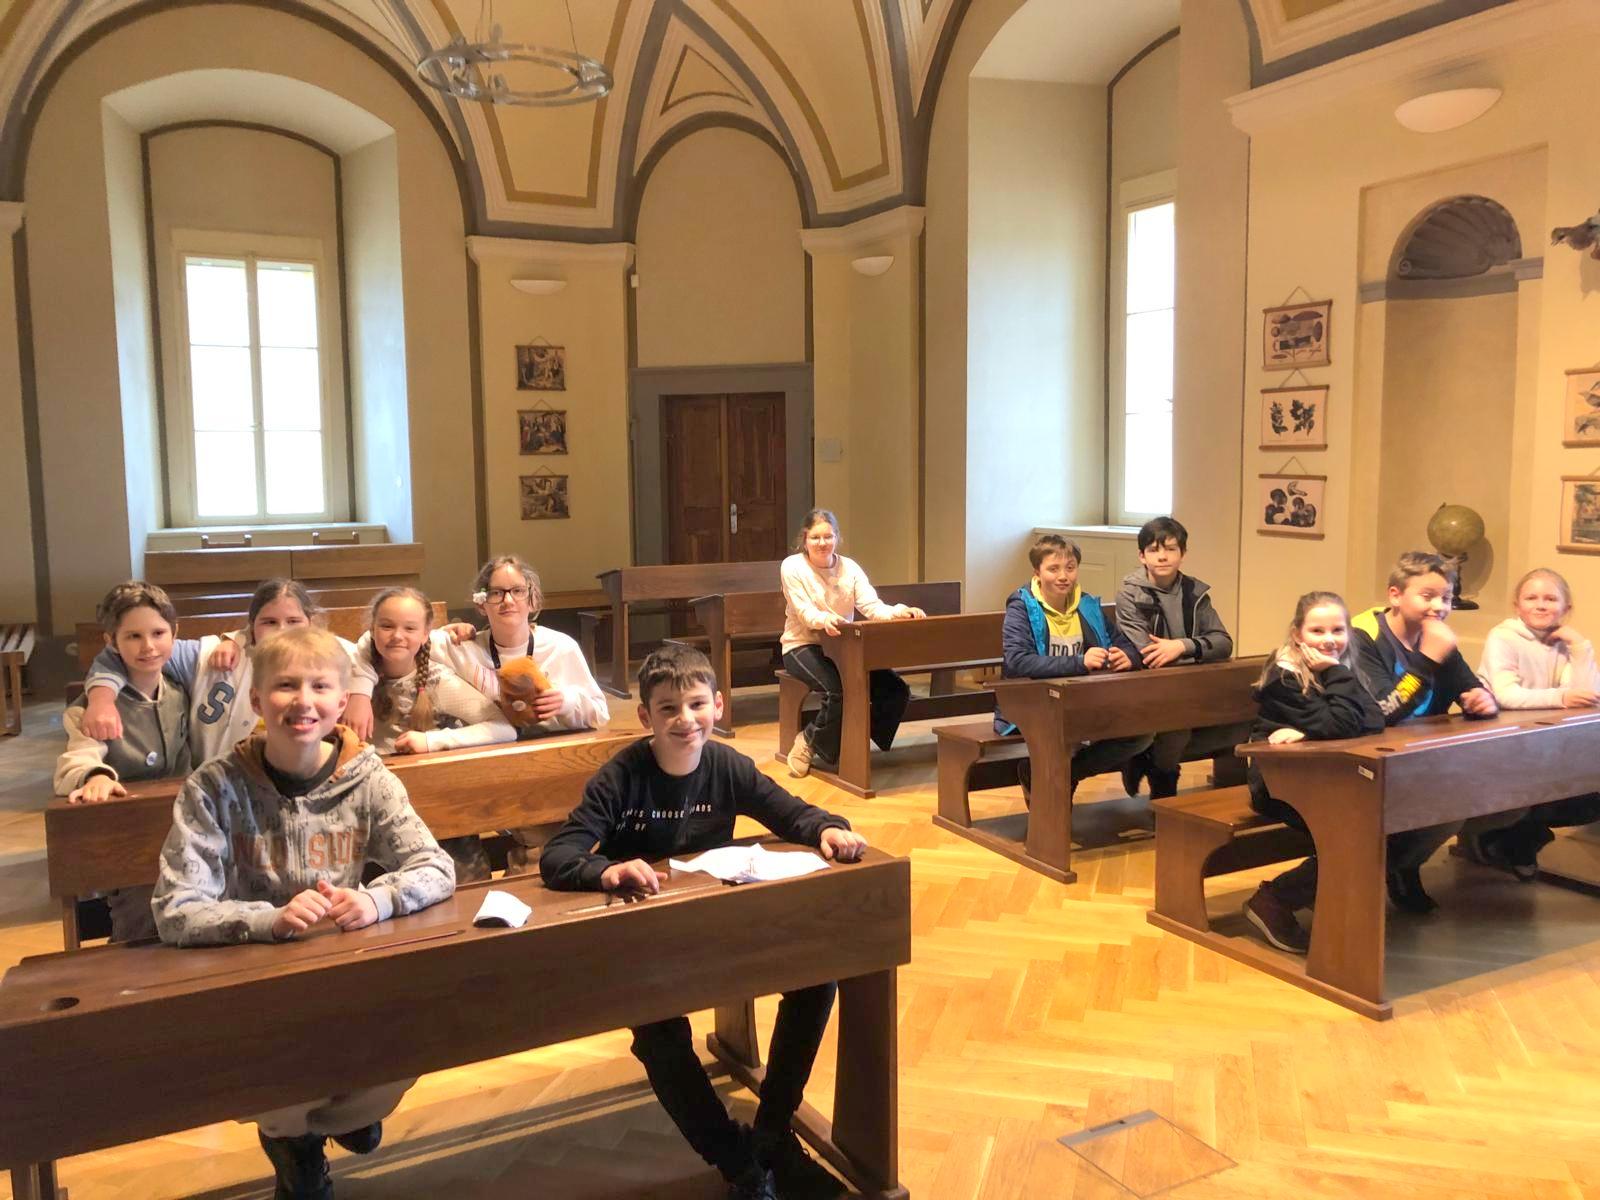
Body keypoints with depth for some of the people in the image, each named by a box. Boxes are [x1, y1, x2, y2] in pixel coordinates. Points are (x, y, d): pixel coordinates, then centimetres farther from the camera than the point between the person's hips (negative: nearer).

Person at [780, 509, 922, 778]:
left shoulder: (849, 567, 5)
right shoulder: (792, 567, -7)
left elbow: (872, 607, -6)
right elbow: (804, 612, -17)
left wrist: (900, 613, -28)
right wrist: (826, 620, -41)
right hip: (803, 646, -5)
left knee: (897, 691, -13)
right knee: (838, 691, -34)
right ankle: (811, 743, -5)